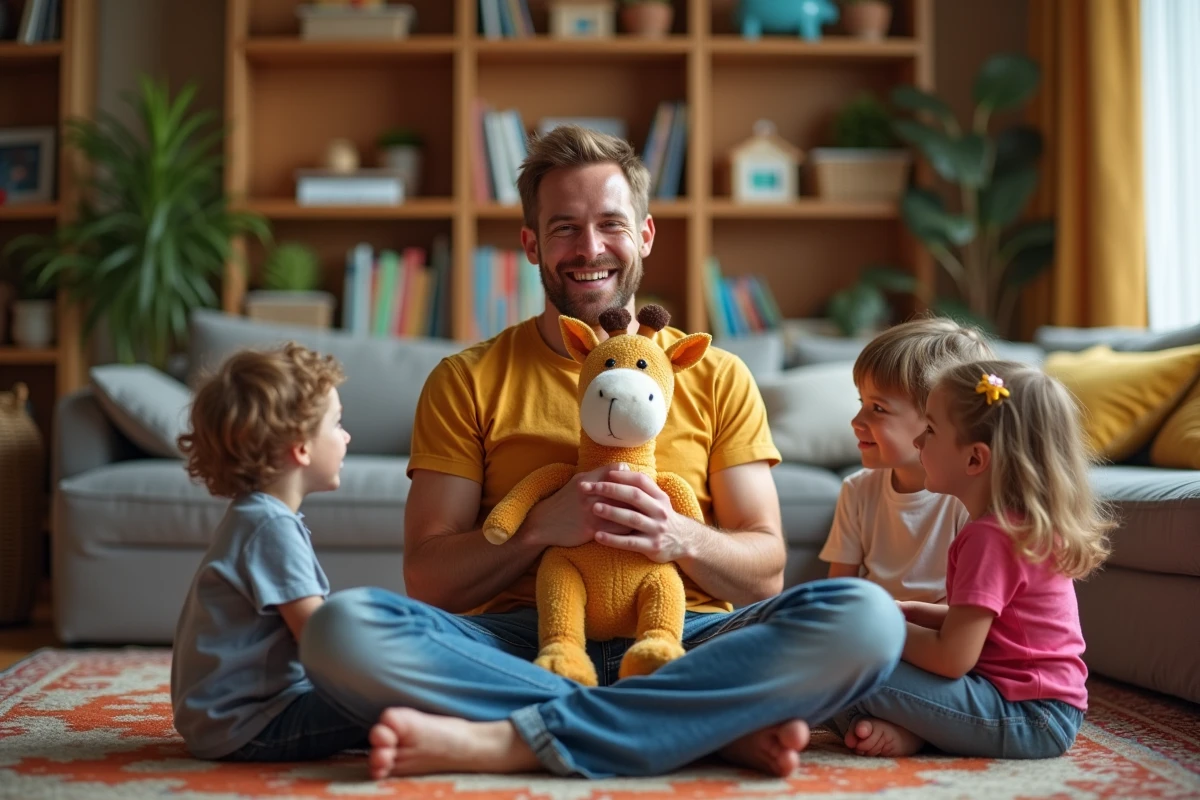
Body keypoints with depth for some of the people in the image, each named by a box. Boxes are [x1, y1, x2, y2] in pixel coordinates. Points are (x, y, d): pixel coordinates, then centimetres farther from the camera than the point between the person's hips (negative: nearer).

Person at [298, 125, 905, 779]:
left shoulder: (716, 377, 14)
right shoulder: (467, 381, 11)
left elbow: (765, 571, 8)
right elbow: (427, 578, 4)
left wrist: (682, 538, -14)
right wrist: (541, 527, -14)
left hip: (683, 641, 1)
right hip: (521, 645, 0)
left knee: (865, 616, -28)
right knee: (342, 628, -30)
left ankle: (500, 741, -30)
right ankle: (713, 727, -27)